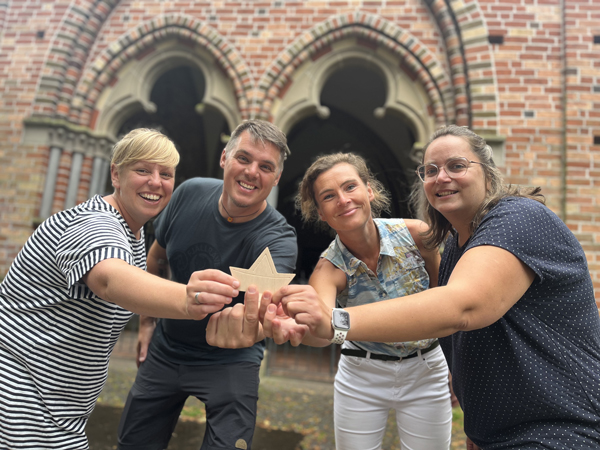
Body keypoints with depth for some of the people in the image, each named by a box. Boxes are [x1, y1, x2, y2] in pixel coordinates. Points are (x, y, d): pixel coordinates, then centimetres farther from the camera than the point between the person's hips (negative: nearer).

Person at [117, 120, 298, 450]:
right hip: (165, 350, 4)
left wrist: (252, 326, -70)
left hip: (230, 362, -3)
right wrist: (146, 321, 8)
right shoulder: (191, 194, -13)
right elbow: (157, 256, 3)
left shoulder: (278, 239, -26)